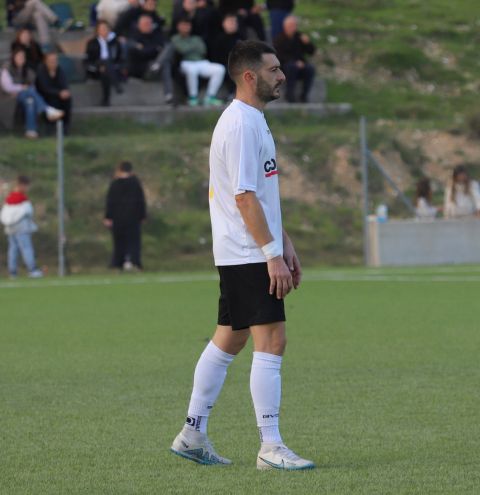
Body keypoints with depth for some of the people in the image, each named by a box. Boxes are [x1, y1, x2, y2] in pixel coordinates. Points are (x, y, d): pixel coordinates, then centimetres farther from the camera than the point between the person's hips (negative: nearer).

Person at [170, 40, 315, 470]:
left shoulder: (253, 121, 17)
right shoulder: (241, 124, -16)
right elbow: (245, 196, -21)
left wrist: (286, 245, 20)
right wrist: (273, 255, -21)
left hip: (239, 257, 10)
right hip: (248, 256, -10)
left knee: (228, 340, 13)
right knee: (271, 342, -10)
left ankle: (192, 435, 18)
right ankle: (271, 448, -10)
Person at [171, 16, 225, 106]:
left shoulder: (196, 38, 24)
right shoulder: (175, 39, 13)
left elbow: (202, 50, 6)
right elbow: (183, 49, -6)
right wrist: (194, 45, 8)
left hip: (202, 63, 4)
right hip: (187, 63, -4)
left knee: (220, 69, -23)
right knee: (191, 70, -43)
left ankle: (210, 97, -17)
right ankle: (193, 97, -25)